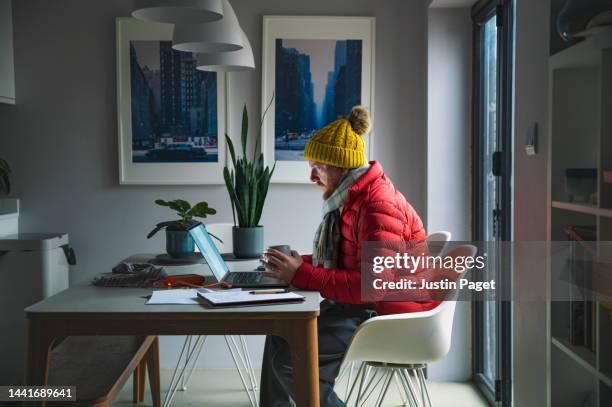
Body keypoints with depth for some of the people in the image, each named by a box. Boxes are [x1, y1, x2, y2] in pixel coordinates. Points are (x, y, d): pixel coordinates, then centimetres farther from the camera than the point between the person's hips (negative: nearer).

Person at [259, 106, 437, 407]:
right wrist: (296, 264, 0)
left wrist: (302, 275, -25)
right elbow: (338, 260, 17)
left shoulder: (379, 207, -21)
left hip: (389, 316, -10)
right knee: (281, 332, -1)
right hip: (361, 306, 10)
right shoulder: (352, 199, 10)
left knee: (289, 355, -19)